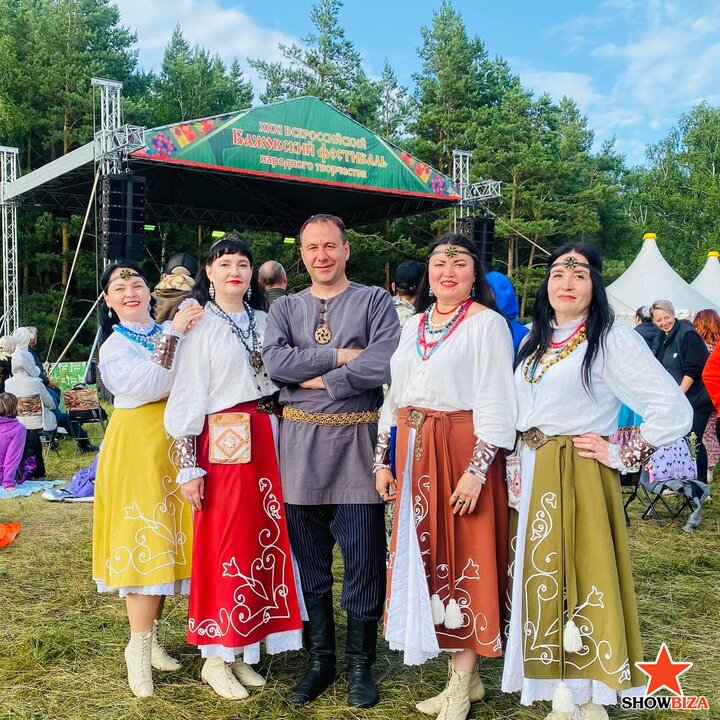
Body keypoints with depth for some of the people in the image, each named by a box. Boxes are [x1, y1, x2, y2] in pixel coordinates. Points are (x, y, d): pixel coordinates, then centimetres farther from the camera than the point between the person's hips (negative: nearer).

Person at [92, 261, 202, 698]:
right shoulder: (113, 346, 0)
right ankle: (138, 648, 3)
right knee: (143, 537, -7)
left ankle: (153, 636, 22)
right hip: (136, 445, -4)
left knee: (166, 538, 8)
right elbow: (145, 386, -19)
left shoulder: (171, 331, 12)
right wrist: (174, 335, -21)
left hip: (175, 444, 5)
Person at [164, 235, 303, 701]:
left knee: (263, 539, 8)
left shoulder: (263, 321, 12)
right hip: (221, 444, -5)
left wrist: (278, 442, 11)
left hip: (264, 440, 5)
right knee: (225, 543, 0)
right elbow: (186, 400, -7)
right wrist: (188, 466, -11)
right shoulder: (199, 325, -4)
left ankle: (242, 650, 22)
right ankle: (216, 657, 15)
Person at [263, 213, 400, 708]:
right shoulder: (285, 308, 11)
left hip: (356, 445, -3)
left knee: (364, 565, 2)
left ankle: (361, 665, 20)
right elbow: (275, 362, -7)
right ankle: (320, 661, 27)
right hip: (300, 445, 3)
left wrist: (316, 379, -8)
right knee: (310, 566, 11)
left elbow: (382, 366, -15)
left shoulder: (375, 301, 2)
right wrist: (341, 356, -11)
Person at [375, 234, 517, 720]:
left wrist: (477, 469, -19)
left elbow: (495, 403, -12)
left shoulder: (488, 323, -5)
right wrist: (384, 459, 11)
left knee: (462, 557, 0)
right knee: (425, 557, 10)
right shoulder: (414, 325, 15)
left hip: (461, 452, -6)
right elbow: (394, 396, 16)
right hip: (413, 452, 7)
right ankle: (460, 675, 24)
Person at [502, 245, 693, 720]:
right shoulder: (535, 343, 12)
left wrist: (621, 455, -13)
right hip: (532, 477, 7)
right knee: (542, 578, 12)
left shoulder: (612, 341, -11)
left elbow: (675, 410, -17)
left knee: (581, 575, -1)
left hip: (579, 478, -7)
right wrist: (519, 465, 11)